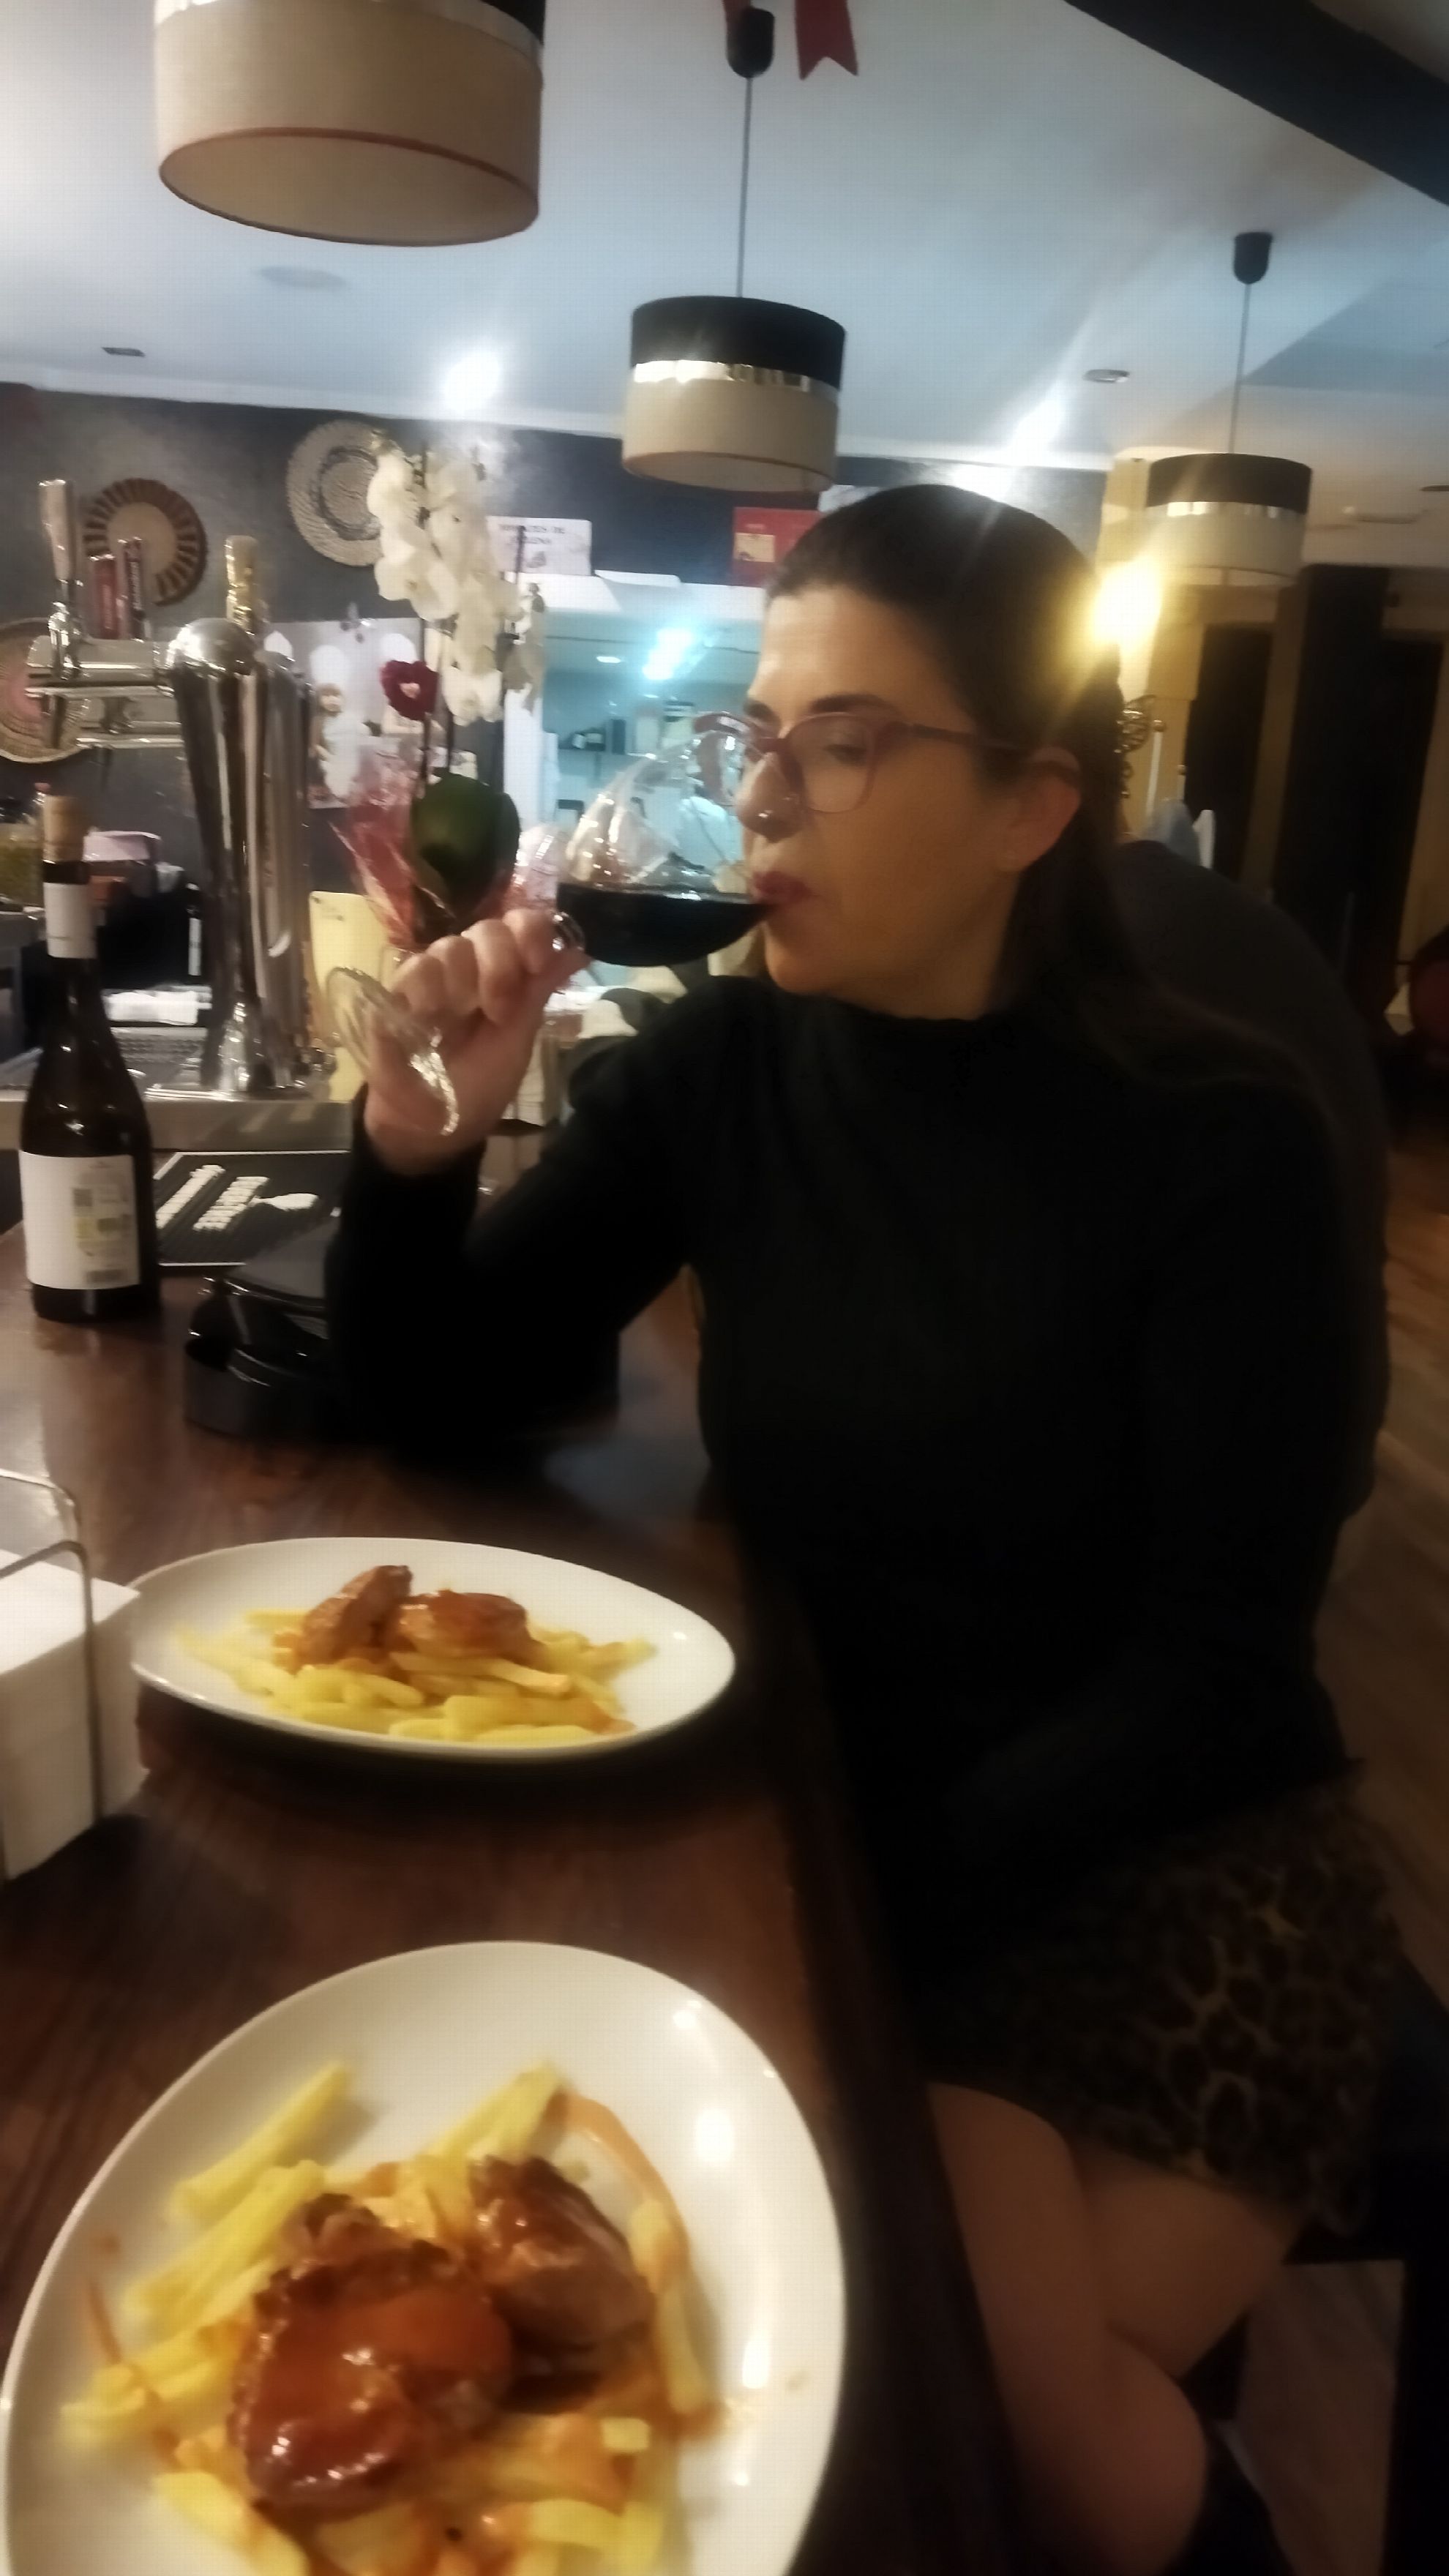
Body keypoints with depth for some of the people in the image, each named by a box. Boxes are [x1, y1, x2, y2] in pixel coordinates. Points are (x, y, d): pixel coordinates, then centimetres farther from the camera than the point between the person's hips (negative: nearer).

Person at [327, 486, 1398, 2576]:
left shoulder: (1216, 1140, -15)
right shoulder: (724, 1067, -4)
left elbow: (1212, 1667, -13)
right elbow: (433, 1400, 0)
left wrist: (882, 1894, -21)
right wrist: (416, 1144, -20)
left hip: (1161, 1851, -2)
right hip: (815, 1798, 3)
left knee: (988, 2407, -15)